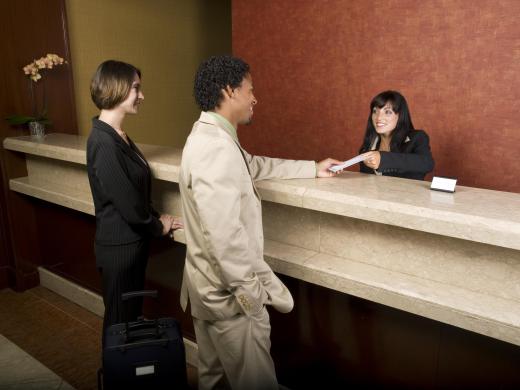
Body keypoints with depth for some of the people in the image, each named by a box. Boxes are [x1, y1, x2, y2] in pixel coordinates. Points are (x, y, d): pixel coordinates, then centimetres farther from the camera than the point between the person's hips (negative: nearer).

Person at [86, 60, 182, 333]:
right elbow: (126, 202, -22)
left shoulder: (117, 135, 6)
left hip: (132, 241, 9)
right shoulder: (103, 142, -23)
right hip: (119, 246, -9)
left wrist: (155, 219, 1)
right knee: (120, 320, 11)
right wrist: (158, 226, -6)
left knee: (132, 315, 24)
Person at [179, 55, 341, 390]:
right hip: (229, 293, -10)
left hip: (211, 286, 10)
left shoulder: (210, 137, 8)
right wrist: (266, 290, -23)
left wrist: (313, 169, 27)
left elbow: (256, 166, 21)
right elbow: (226, 236, -31)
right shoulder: (216, 148, -25)